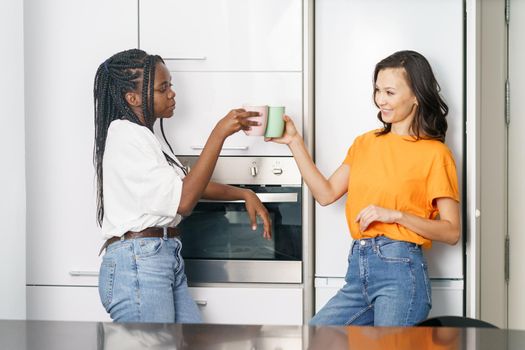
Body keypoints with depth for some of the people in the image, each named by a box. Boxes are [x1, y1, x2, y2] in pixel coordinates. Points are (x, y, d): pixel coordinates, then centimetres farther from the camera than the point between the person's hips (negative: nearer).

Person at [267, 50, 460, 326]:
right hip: (358, 268, 6)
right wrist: (294, 142, 6)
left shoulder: (434, 153, -2)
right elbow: (326, 194, 9)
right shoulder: (365, 143, 16)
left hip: (399, 271, -6)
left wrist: (395, 215, -15)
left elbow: (451, 231, -5)